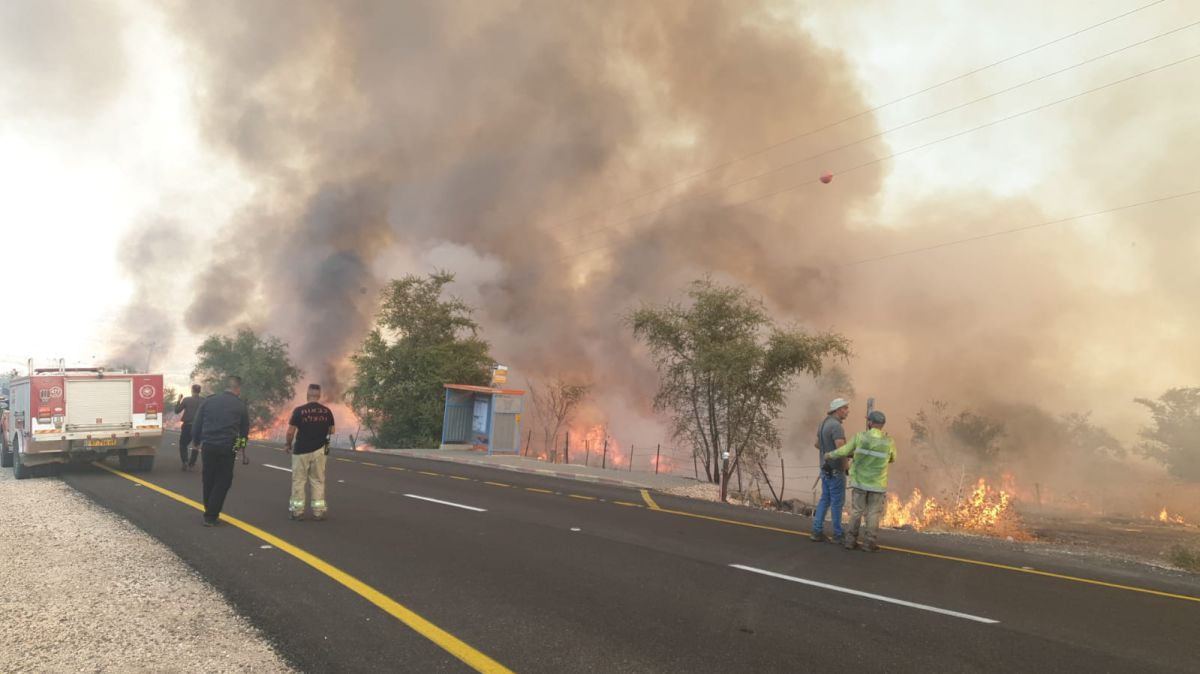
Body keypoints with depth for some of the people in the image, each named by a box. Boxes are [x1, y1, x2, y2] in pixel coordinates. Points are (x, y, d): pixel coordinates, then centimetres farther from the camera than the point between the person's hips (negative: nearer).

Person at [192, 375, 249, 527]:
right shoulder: (240, 405, 1)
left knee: (208, 481, 17)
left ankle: (210, 512, 28)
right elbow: (245, 429, 7)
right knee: (222, 482, 7)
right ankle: (210, 516, 3)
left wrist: (197, 442, 16)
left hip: (208, 446, 3)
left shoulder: (208, 401, 6)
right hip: (227, 448, -3)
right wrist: (240, 444, 24)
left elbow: (197, 425, 4)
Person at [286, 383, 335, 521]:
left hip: (301, 450, -2)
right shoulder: (327, 411, -2)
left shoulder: (299, 410, -11)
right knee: (318, 480, 9)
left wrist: (289, 445, 7)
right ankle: (318, 511, 10)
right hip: (319, 450, 2)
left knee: (298, 480, 8)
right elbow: (332, 430, 7)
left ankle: (297, 510, 12)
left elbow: (290, 432, -9)